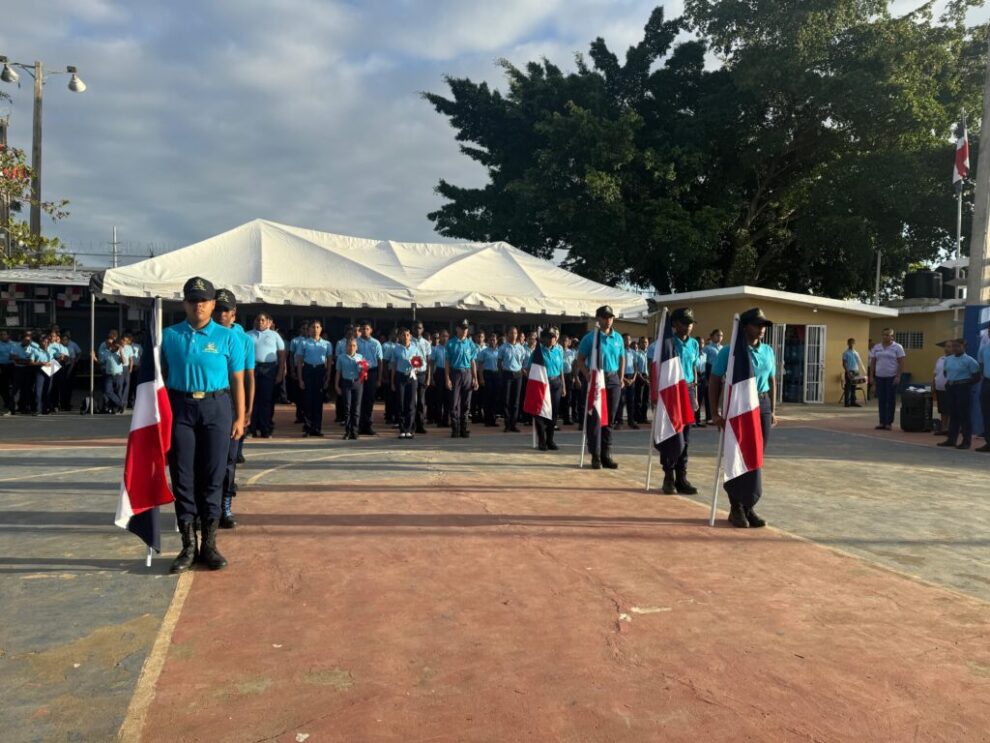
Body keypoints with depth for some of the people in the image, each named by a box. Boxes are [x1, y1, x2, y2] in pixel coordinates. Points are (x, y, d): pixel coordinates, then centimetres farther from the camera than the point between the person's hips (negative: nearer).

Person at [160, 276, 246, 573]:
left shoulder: (227, 338, 3)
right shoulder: (169, 336, 7)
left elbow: (237, 380, 3)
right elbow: (162, 375, 10)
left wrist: (239, 417, -2)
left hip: (216, 408, -1)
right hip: (180, 409, 1)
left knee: (212, 477, 4)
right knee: (183, 478, 4)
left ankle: (209, 544, 16)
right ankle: (188, 546, 14)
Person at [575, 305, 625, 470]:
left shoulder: (618, 338, 10)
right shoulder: (590, 337, -3)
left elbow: (622, 359, 18)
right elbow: (580, 360, -3)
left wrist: (621, 379, 10)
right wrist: (588, 377, -13)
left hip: (613, 380, 4)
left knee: (609, 418, 7)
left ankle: (606, 455, 14)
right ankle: (595, 456, 2)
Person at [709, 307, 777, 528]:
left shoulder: (768, 351, 9)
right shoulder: (729, 351, -7)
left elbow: (772, 382, 16)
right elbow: (714, 382, -6)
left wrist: (771, 410, 12)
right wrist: (715, 413, -11)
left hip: (762, 407, 5)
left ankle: (749, 506, 17)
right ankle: (736, 507, 10)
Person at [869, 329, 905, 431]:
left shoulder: (897, 347, -3)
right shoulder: (876, 348, 9)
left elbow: (901, 363, -6)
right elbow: (872, 363, 11)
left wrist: (898, 376, -13)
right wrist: (871, 376, 5)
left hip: (892, 377, -4)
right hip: (879, 377, 4)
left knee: (891, 400, -1)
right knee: (881, 400, 5)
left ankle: (889, 423, 3)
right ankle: (882, 422, 11)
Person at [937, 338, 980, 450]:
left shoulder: (969, 360, -11)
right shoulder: (948, 359, 9)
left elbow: (977, 376, -10)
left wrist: (966, 383, -7)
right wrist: (949, 381, 12)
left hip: (963, 389, -7)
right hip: (951, 388, 7)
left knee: (964, 414, -2)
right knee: (953, 414, 10)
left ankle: (966, 441, 4)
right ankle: (951, 439, 15)